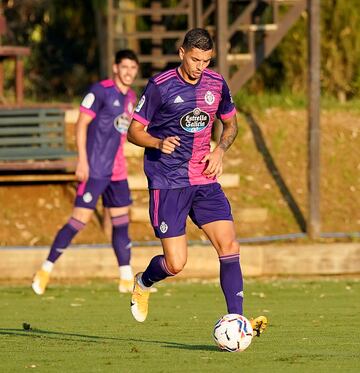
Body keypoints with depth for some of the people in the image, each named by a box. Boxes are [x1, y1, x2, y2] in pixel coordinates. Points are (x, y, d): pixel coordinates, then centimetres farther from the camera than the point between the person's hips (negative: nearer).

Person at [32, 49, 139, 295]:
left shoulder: (131, 97, 13)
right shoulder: (100, 91, -10)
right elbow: (82, 124, -11)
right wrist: (82, 160, -17)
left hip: (118, 171, 8)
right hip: (95, 170, -8)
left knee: (121, 222, 7)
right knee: (80, 220, -9)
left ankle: (127, 280, 10)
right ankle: (46, 270, 0)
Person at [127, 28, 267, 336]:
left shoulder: (217, 84, 4)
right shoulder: (160, 86, -9)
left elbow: (230, 124, 20)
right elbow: (134, 131, -4)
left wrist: (220, 151, 0)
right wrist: (159, 143, -25)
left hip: (204, 182, 4)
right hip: (167, 183, -4)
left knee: (229, 246, -11)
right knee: (176, 263, -6)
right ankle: (143, 283, 28)